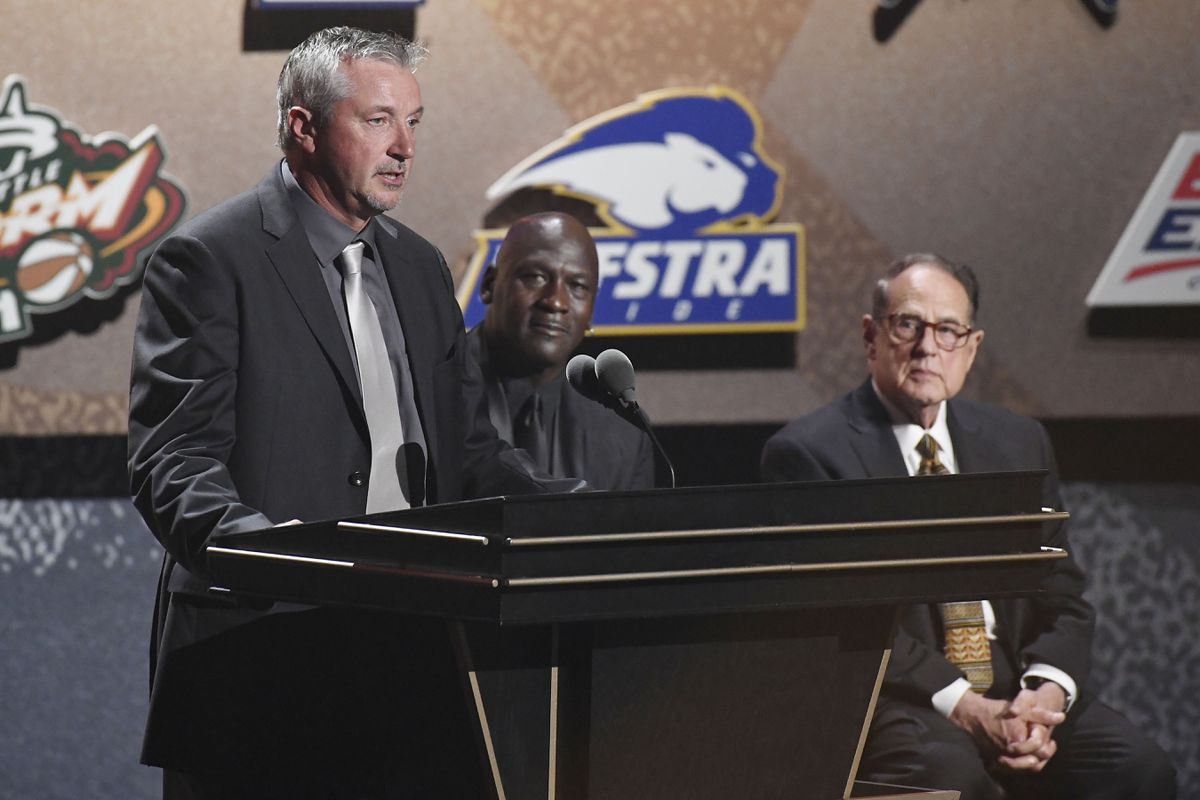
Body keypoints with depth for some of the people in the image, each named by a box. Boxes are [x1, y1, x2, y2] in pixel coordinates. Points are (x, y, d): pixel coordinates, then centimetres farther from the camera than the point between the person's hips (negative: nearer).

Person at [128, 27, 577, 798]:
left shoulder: (420, 265, 18)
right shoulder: (208, 260, -5)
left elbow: (466, 444, 20)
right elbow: (172, 459, -12)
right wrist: (252, 540, -31)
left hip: (409, 658, 6)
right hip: (263, 666, -6)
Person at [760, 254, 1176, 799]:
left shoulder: (1019, 443, 17)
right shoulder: (807, 453, 0)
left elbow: (1060, 593, 14)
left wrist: (1047, 689, -9)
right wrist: (964, 707, -20)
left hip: (1015, 688, 5)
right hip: (895, 697, -5)